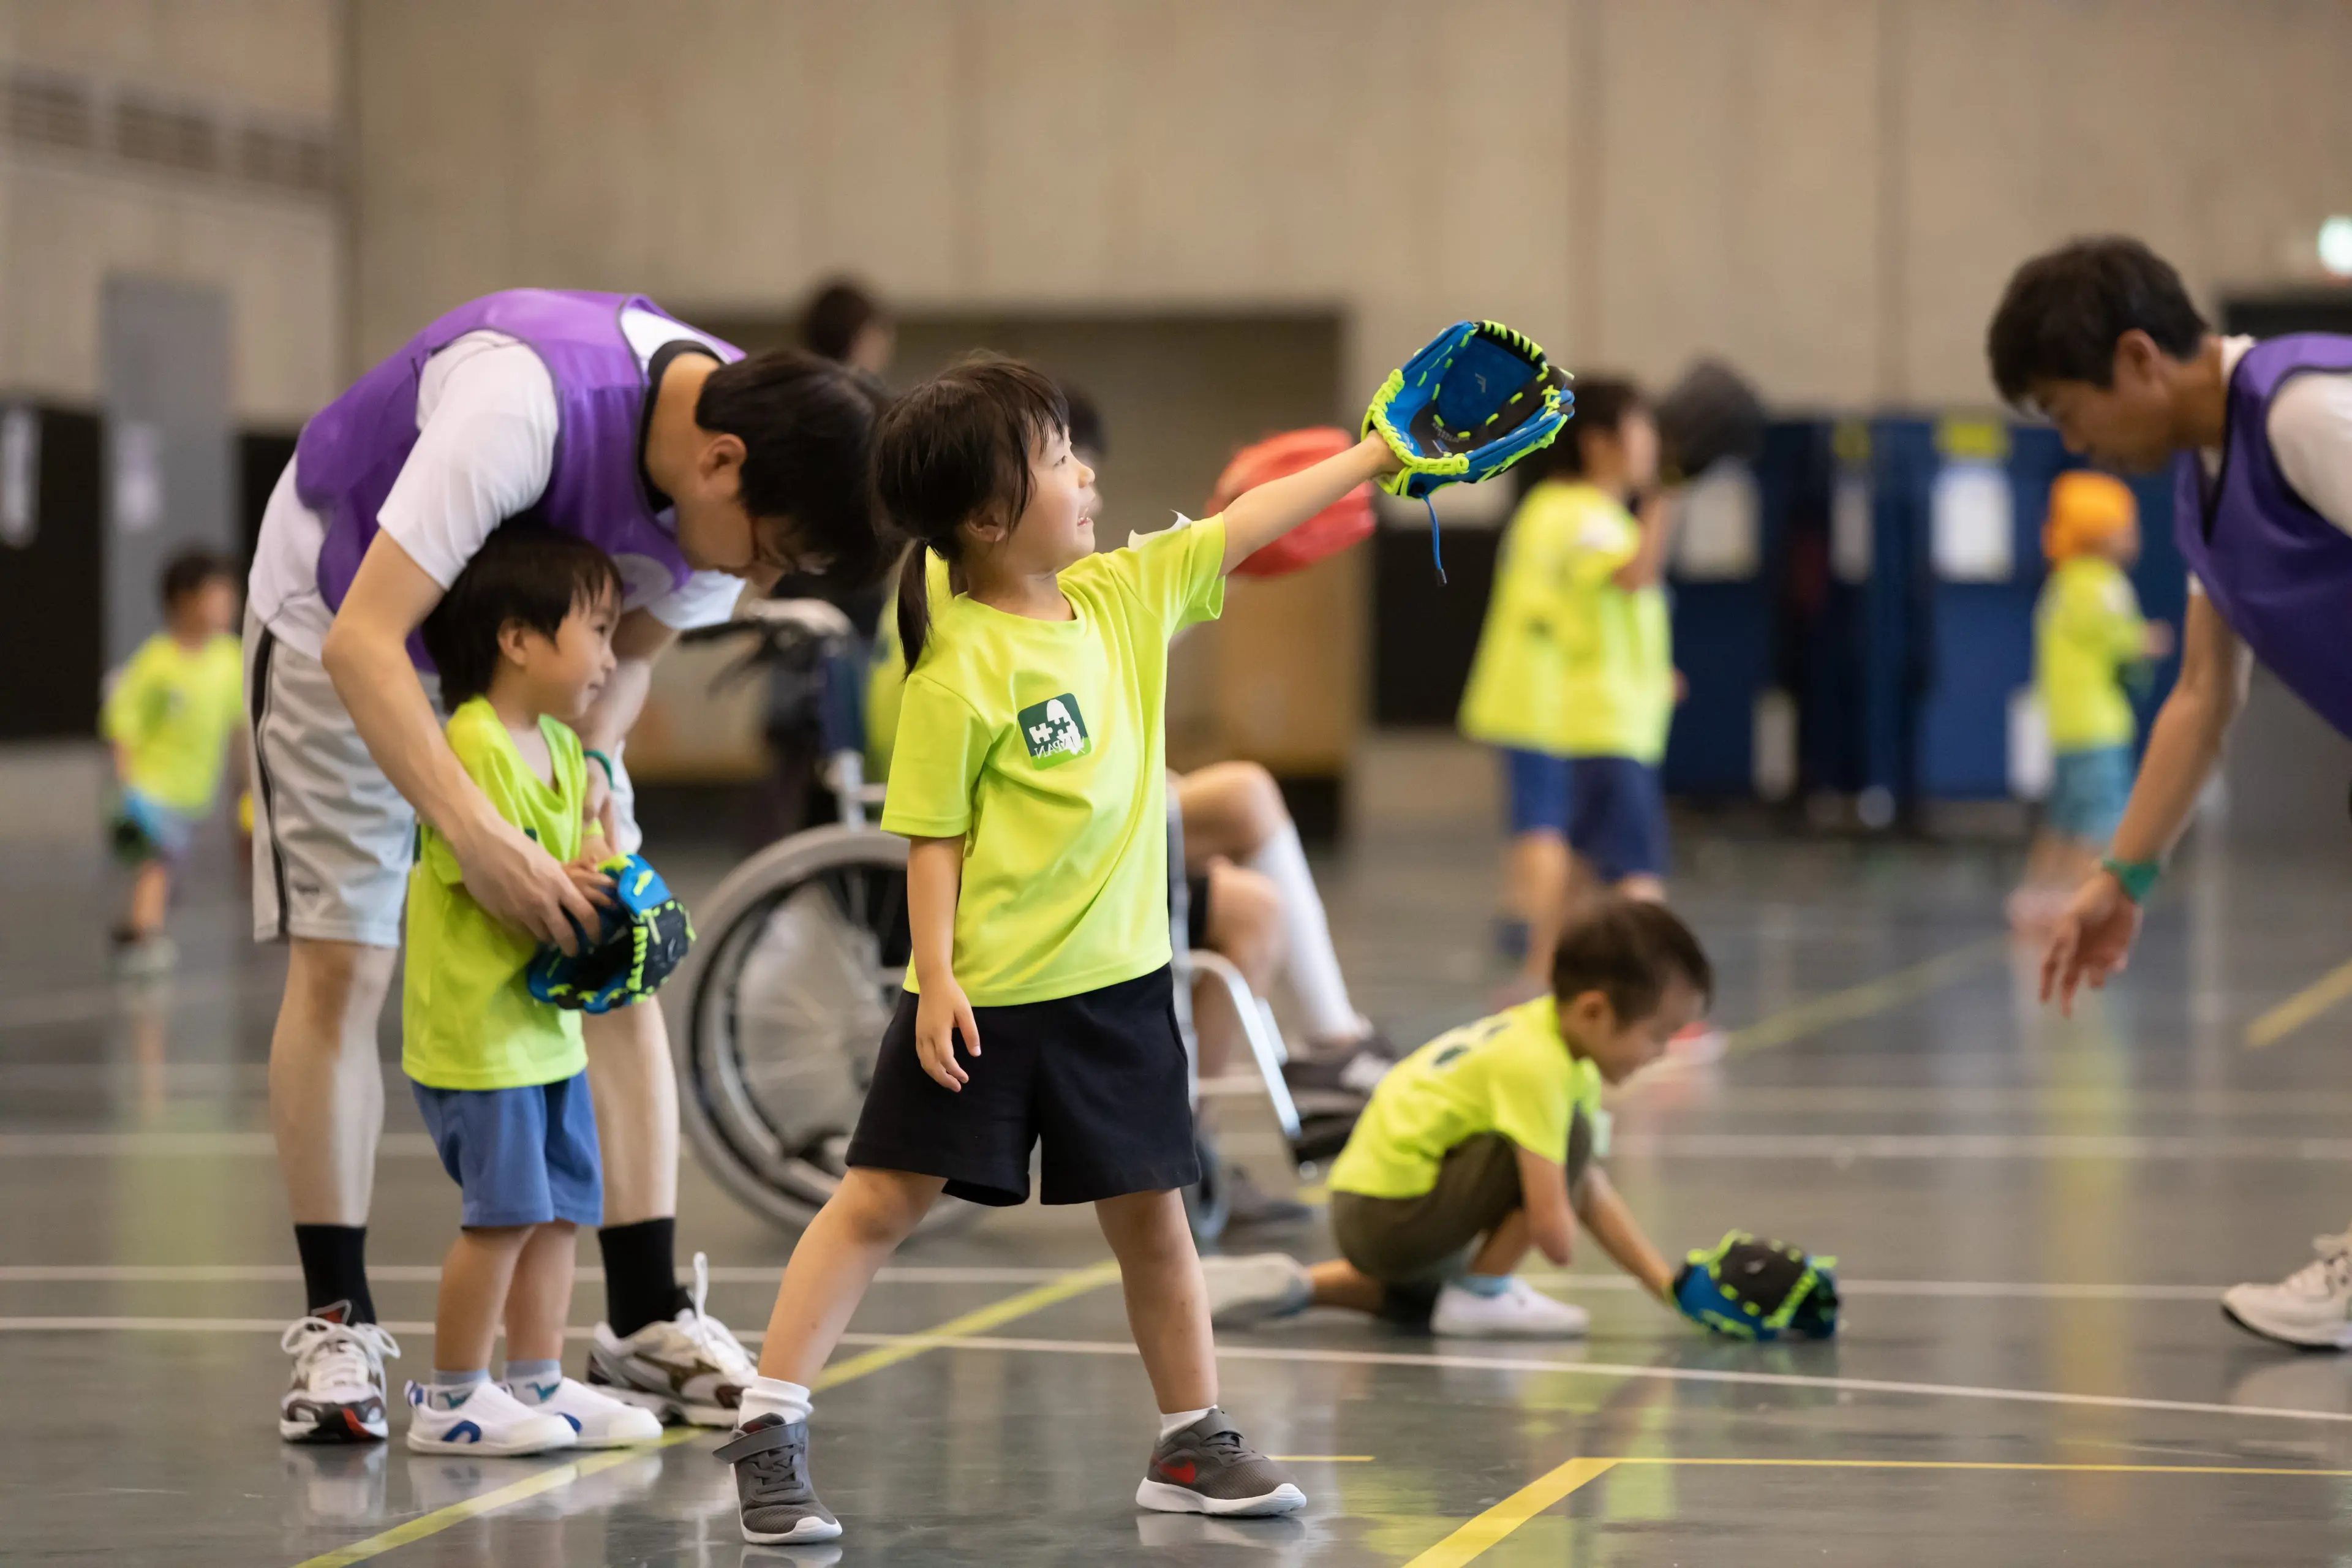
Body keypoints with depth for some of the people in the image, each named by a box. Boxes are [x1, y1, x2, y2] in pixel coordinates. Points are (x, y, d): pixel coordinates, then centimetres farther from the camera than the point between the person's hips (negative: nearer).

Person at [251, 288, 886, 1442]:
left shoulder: (740, 474, -20)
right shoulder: (527, 397, -41)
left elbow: (629, 652, -4)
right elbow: (364, 642, -43)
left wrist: (592, 764, -25)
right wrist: (478, 834, -52)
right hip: (348, 621, -6)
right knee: (340, 959, -11)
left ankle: (646, 1322, -1)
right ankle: (335, 1330, -3)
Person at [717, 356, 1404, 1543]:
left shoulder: (1124, 595, 3)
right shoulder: (962, 669, -15)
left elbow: (1243, 524, 13)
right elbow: (931, 838, -13)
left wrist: (1378, 453, 13)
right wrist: (936, 979, -19)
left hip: (1116, 979, 6)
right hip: (985, 998, -6)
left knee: (1150, 1211, 12)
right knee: (885, 1196, -4)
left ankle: (1192, 1443, 23)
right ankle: (770, 1431, -1)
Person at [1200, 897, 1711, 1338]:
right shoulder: (1534, 1066, -22)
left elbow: (1589, 1188, 11)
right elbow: (1551, 1226, -26)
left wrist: (1666, 1282, 7)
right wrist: (1560, 1236, -3)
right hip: (1393, 1215, -11)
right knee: (1572, 1137, -21)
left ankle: (1292, 1286, 26)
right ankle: (1482, 1295, -7)